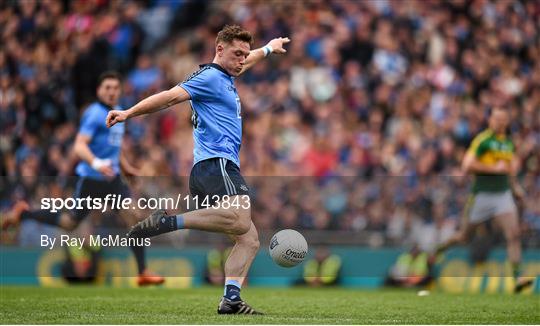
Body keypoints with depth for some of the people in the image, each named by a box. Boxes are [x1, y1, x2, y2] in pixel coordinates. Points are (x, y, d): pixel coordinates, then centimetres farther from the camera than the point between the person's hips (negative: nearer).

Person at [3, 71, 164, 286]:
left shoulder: (118, 113, 14)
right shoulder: (94, 114, -14)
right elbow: (79, 146, -24)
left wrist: (126, 167, 30)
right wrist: (96, 163, -39)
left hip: (112, 179, 7)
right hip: (91, 179, -7)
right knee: (69, 224, 3)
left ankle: (143, 273, -5)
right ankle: (23, 213, 25)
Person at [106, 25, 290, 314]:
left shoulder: (225, 78, 25)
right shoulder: (210, 77, -3)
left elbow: (246, 62, 48)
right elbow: (172, 96, -14)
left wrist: (268, 49, 65)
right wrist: (129, 113, -20)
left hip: (222, 167, 10)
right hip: (215, 163, -10)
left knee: (249, 240, 2)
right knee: (240, 219, -33)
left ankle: (231, 299, -8)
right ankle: (168, 222, -31)